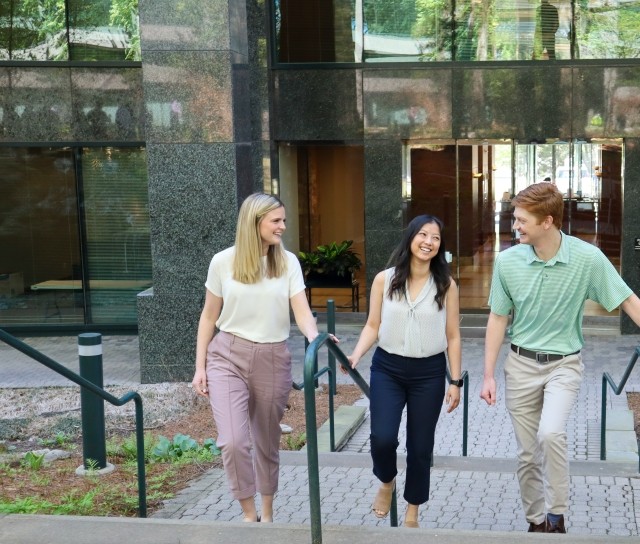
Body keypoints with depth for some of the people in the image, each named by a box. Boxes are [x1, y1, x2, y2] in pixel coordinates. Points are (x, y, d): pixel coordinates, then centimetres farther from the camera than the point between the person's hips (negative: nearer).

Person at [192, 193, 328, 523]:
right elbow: (209, 317, 4)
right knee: (233, 442, -15)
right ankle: (248, 513, 4)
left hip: (273, 359, 2)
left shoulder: (288, 262, -1)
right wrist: (200, 366, 2)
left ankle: (266, 512, 32)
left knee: (267, 443, 13)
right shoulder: (223, 261, -4)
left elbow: (302, 311, -8)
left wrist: (314, 337, -30)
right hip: (228, 356, -1)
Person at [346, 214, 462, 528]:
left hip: (429, 373, 0)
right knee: (382, 438, -13)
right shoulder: (384, 280, -2)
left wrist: (456, 381, 0)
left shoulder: (446, 285, -2)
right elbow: (373, 327, 3)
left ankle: (412, 512, 27)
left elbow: (452, 337, 2)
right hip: (387, 369, 0)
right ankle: (386, 483, 21)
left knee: (420, 446, 7)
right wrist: (355, 355, -13)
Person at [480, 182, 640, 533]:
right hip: (521, 364, 3)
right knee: (527, 454, 8)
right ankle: (536, 522, 28)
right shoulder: (507, 261, -9)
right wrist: (488, 375, 1)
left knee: (551, 434, -26)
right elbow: (498, 319, 2)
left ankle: (556, 517, -7)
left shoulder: (588, 259, -16)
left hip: (564, 363, -2)